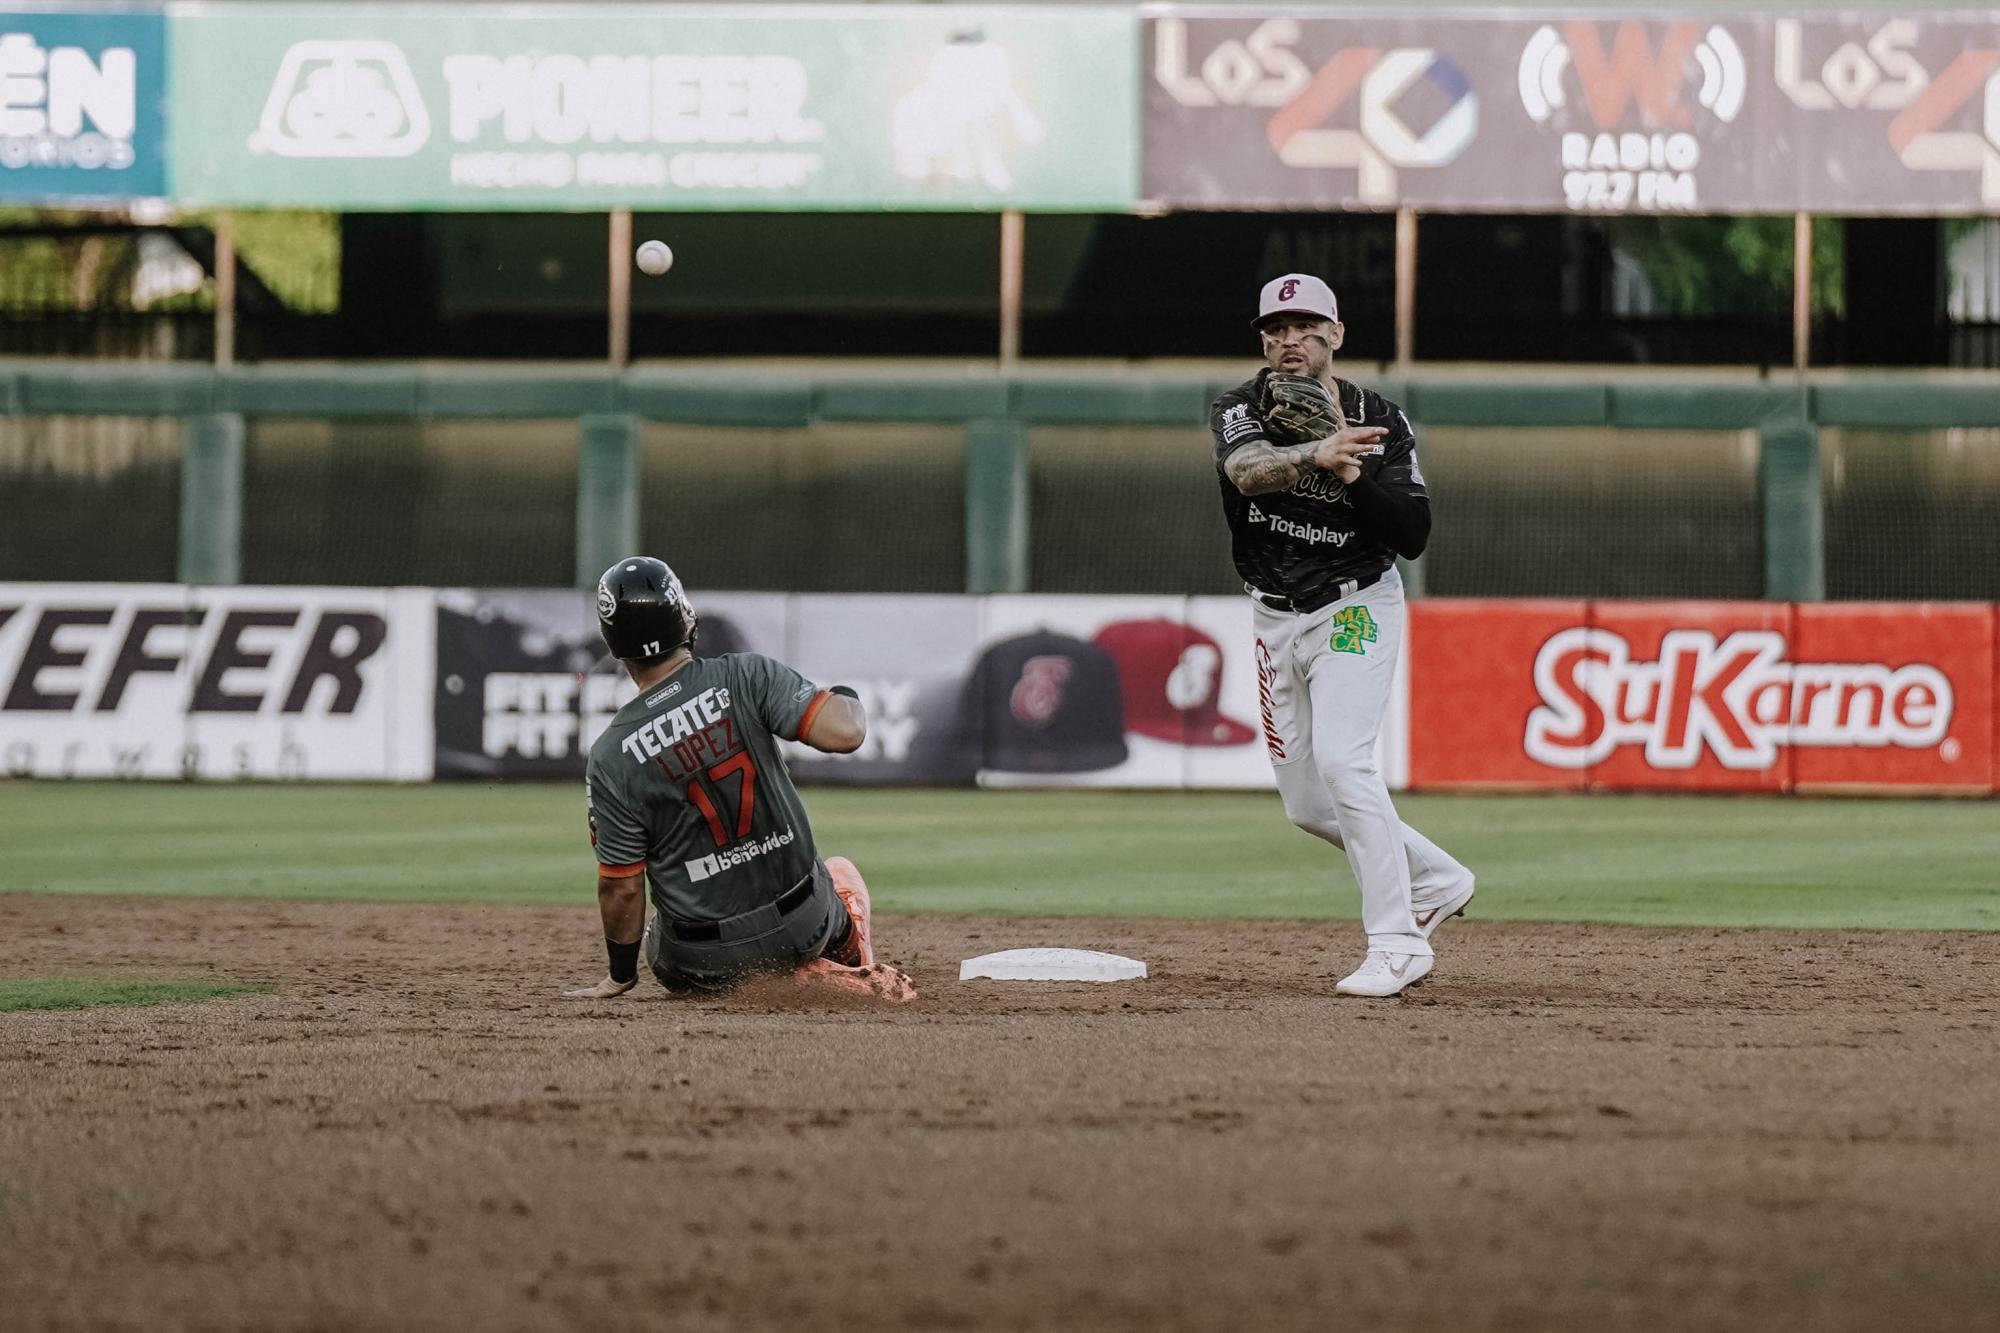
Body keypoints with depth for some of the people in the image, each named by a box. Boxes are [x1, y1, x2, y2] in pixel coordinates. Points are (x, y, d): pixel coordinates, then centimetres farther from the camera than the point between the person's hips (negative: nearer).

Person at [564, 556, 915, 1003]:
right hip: (803, 925, 3)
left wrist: (620, 976, 6)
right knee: (841, 874, 39)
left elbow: (622, 887, -10)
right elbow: (844, 732, -24)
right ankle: (856, 978, 9)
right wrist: (847, 701, 0)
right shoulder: (746, 677, -14)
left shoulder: (610, 758, -14)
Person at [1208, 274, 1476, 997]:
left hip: (1354, 608, -4)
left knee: (1341, 758, -24)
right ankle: (1436, 879, 31)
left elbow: (1413, 535, -14)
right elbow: (1247, 471, -31)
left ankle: (1397, 944, -23)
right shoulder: (1240, 409, -7)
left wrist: (1351, 469, -27)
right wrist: (1316, 456, -51)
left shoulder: (1379, 420, -8)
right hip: (1276, 620, 4)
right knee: (1308, 804, 9)